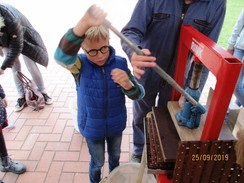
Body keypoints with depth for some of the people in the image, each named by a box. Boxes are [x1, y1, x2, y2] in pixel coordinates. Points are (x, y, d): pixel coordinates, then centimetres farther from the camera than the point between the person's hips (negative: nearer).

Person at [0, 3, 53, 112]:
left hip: (21, 38, -4)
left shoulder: (11, 21, -44)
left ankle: (43, 92, 15)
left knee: (31, 66, -2)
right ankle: (22, 97, 13)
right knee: (15, 68, 4)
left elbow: (16, 48, -33)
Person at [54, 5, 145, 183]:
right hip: (92, 127, -2)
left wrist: (127, 84, -40)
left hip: (116, 124, 3)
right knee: (98, 162, 21)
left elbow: (138, 95, -15)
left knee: (115, 156, 28)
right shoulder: (81, 65, -22)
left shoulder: (120, 63, -16)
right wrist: (84, 24, -64)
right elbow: (61, 55, -46)